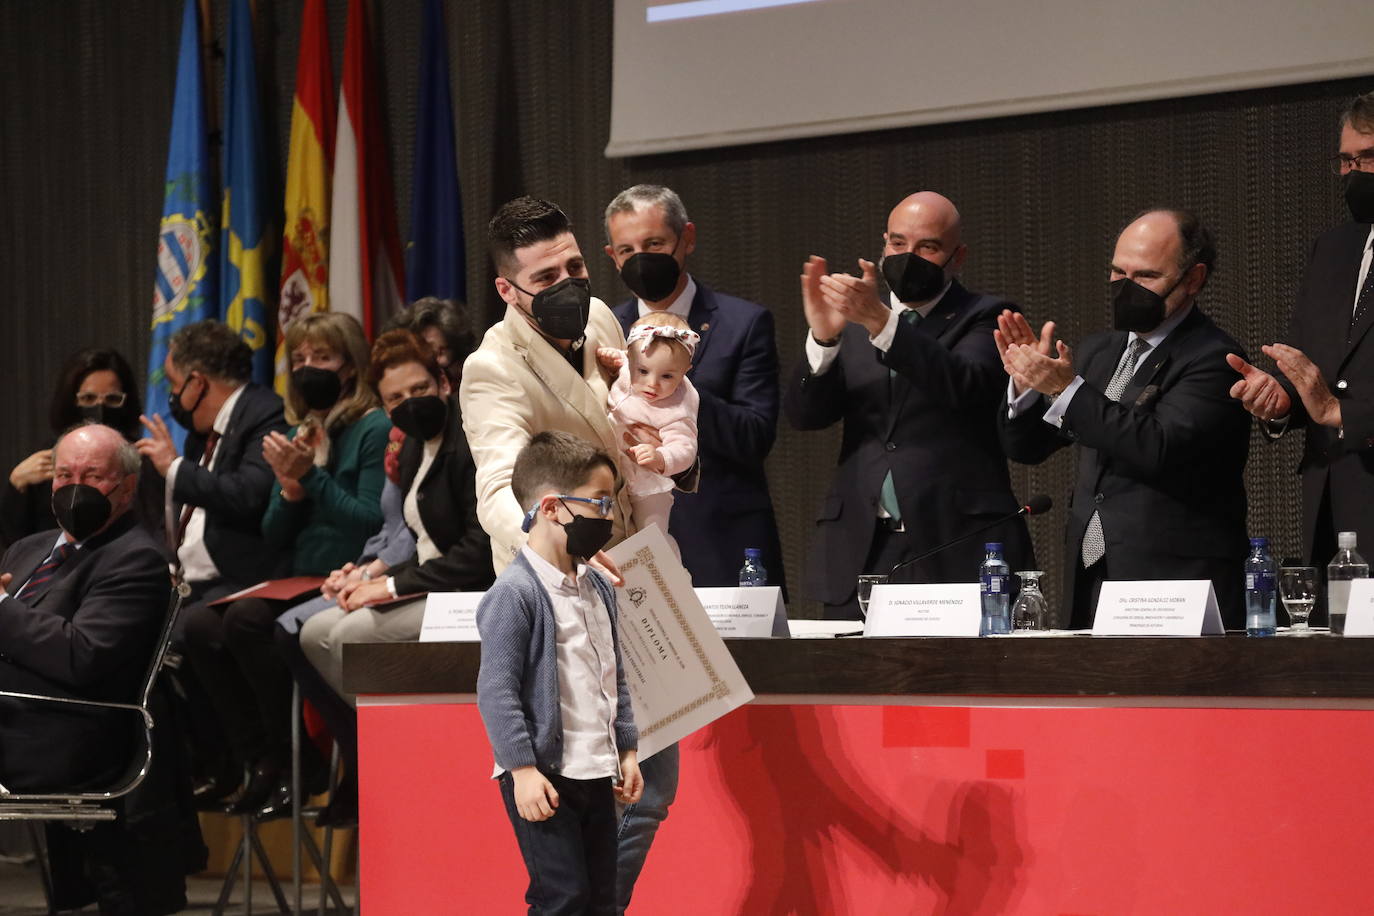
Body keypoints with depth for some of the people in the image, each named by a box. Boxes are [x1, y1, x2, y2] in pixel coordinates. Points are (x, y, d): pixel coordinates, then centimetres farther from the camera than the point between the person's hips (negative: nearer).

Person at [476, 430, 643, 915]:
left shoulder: (597, 588, 12)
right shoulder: (515, 594, -15)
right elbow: (496, 692, -18)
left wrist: (627, 749, 18)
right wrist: (523, 769, -20)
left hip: (596, 774, 8)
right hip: (542, 779, -8)